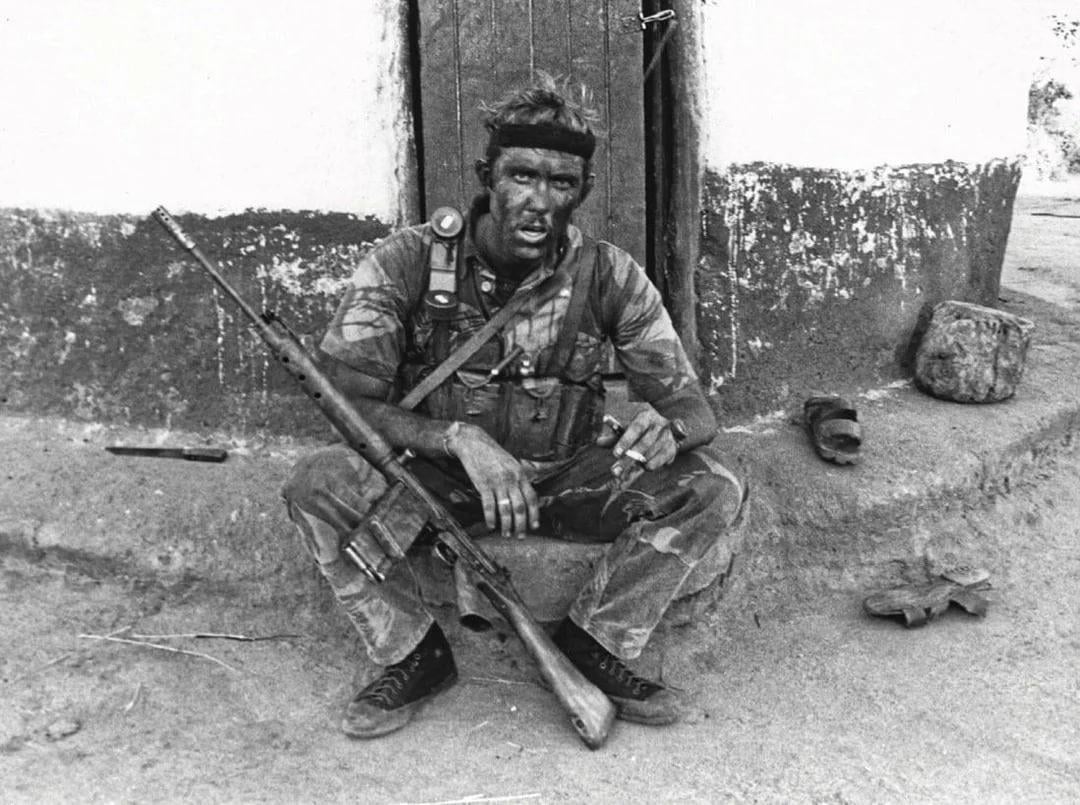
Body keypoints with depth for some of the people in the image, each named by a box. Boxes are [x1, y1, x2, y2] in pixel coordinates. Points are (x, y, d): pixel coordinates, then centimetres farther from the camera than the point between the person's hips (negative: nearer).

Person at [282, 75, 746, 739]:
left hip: (567, 479, 2)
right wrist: (461, 439, -34)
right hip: (437, 478, -1)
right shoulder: (406, 262, -13)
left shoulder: (609, 275, -9)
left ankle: (593, 643, -3)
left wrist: (666, 428, -33)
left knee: (712, 489, -19)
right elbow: (347, 402, -17)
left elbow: (695, 409, -6)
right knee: (322, 481, -29)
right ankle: (416, 656, -7)